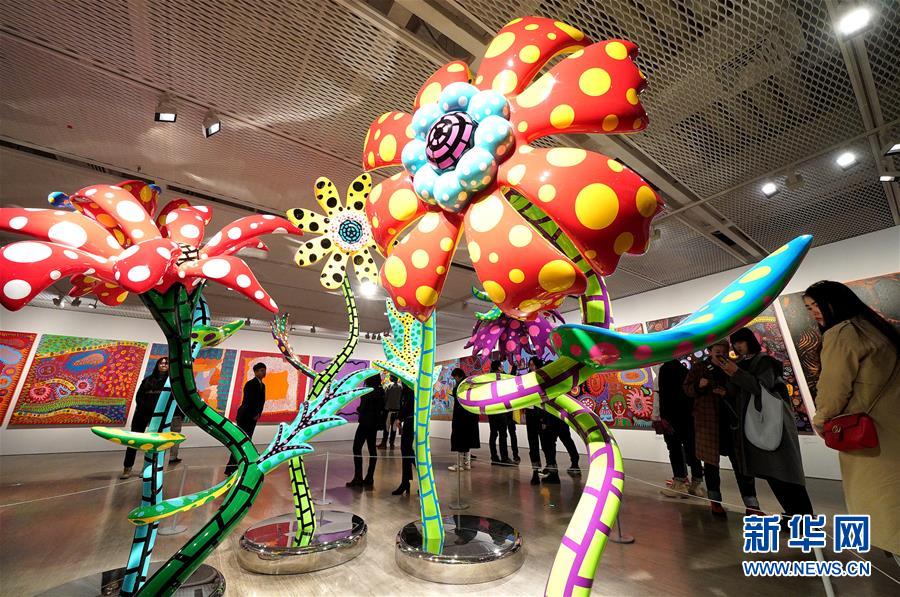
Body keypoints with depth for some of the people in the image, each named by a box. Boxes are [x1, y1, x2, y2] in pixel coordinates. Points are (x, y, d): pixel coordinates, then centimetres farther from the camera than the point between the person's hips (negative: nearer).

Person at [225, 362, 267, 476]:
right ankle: (230, 469, 1)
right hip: (245, 416, -8)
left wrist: (258, 413, -1)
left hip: (253, 417, 8)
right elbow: (248, 401, -18)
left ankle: (237, 467, 22)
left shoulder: (262, 385, 11)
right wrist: (254, 415, -12)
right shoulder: (250, 384, -15)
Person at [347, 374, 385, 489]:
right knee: (372, 448, 11)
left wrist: (358, 410, 3)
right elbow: (382, 407, 12)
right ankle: (369, 478, 16)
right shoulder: (381, 391, 7)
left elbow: (362, 407, -16)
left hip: (366, 422, -8)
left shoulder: (368, 391, -16)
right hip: (375, 422, 8)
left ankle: (358, 478, 3)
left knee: (357, 448, 2)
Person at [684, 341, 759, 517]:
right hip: (707, 419, -1)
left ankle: (751, 504, 13)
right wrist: (699, 386, -17)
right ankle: (715, 501, 22)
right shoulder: (699, 367, 1)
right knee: (710, 458, 8)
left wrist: (727, 393, -14)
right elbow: (687, 388, 3)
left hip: (731, 419, 1)